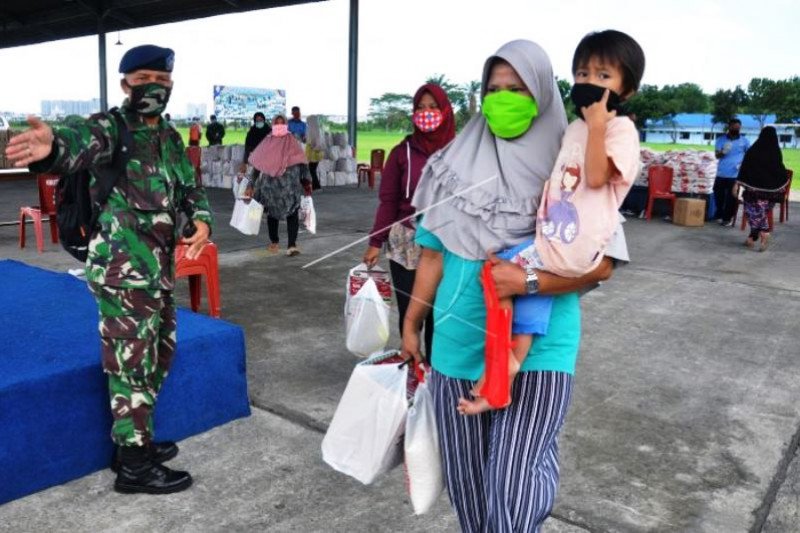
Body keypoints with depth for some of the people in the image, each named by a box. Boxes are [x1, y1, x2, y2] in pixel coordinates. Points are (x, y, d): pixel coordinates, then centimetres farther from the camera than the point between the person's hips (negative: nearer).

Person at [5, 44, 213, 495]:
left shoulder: (171, 137, 13)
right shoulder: (111, 127, -11)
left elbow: (190, 187, 17)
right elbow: (85, 141, -33)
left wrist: (201, 218, -6)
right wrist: (54, 143, -59)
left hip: (159, 269, 9)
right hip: (124, 272, -8)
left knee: (159, 358, 19)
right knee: (133, 366, -1)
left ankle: (137, 439, 36)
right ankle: (135, 466, 12)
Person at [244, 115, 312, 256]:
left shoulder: (292, 142, 5)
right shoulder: (267, 143, 8)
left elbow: (302, 164, 3)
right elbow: (257, 166, 8)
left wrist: (307, 182, -7)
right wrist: (251, 186, 4)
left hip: (290, 186, -2)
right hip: (270, 185, 2)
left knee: (292, 213, -12)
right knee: (272, 213, 10)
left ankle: (292, 245, -16)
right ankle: (274, 242, 27)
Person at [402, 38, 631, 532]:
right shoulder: (459, 166, 4)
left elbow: (600, 264, -7)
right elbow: (435, 253, 9)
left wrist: (529, 281, -21)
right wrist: (411, 325, 12)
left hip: (538, 349, -3)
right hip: (458, 345, 4)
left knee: (513, 488, -9)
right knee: (466, 481, 16)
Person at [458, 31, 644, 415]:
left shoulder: (620, 129, -9)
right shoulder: (575, 127, 17)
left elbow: (596, 177, -22)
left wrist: (597, 125, -22)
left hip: (573, 246, -9)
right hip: (555, 237, 9)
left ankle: (503, 359, 2)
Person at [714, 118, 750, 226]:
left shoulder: (744, 141, 5)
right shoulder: (721, 139, 5)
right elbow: (717, 155, -3)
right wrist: (723, 151, -25)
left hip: (735, 174, -1)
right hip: (721, 174, 1)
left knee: (731, 197, -3)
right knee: (718, 195, 9)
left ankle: (728, 218, 7)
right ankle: (719, 214, 28)